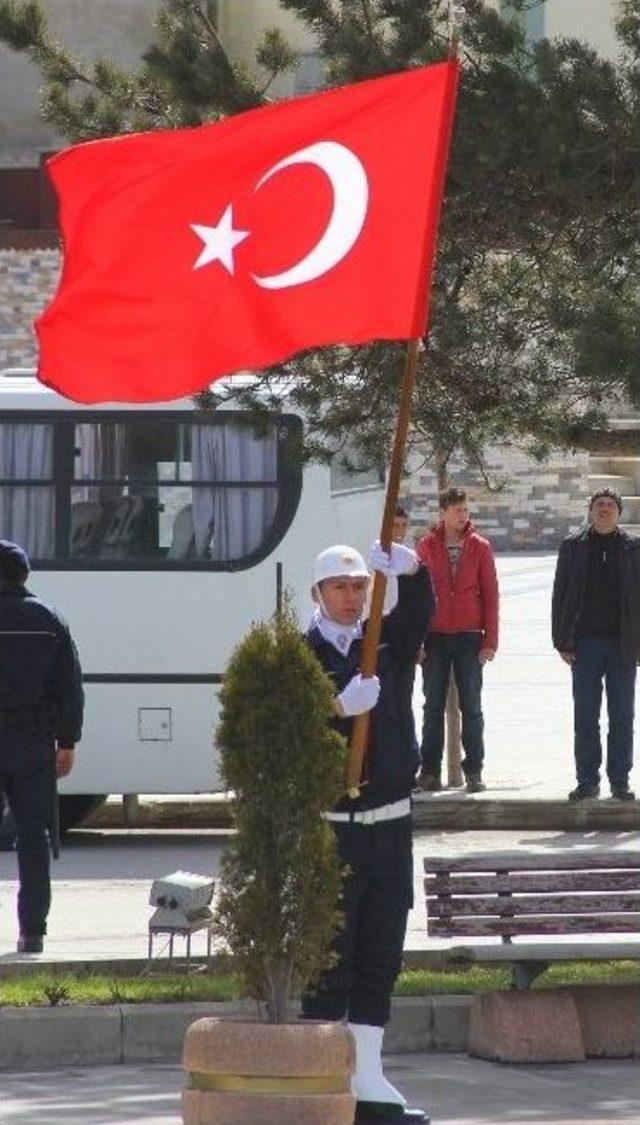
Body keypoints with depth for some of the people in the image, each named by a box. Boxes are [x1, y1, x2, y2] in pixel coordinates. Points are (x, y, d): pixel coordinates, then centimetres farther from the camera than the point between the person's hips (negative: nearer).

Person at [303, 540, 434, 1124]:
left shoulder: (388, 642, 9)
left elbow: (420, 607, -10)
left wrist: (410, 569, -31)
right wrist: (339, 708, -33)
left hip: (390, 822, 5)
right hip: (329, 827, -5)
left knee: (381, 956, 8)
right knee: (329, 957, -2)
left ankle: (368, 1078, 15)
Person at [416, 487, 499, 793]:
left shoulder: (480, 547, 3)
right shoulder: (427, 546, 3)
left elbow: (490, 594, 3)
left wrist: (490, 640, -3)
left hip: (469, 637, 0)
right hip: (435, 638, 0)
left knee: (471, 707, 2)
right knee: (433, 706, 4)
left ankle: (473, 771, 6)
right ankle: (430, 770, 7)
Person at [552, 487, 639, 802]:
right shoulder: (573, 546, 5)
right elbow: (560, 595, 5)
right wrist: (562, 642, -2)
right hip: (586, 643, 0)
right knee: (585, 717, 2)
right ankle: (587, 781, 7)